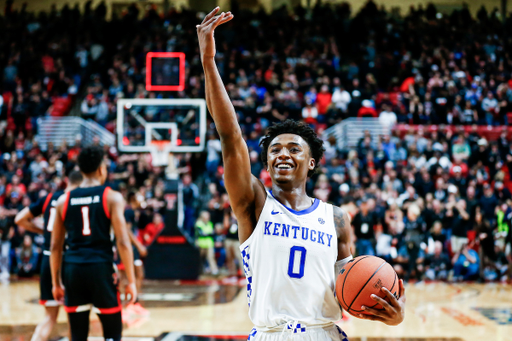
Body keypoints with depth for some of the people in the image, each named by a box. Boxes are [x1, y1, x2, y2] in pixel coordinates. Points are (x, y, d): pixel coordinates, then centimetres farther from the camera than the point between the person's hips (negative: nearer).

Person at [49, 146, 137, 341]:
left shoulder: (64, 200, 9)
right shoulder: (112, 197, -2)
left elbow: (55, 247, 11)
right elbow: (123, 242, -9)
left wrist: (56, 282, 19)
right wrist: (131, 281, -5)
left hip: (73, 269, 4)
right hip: (101, 268, -3)